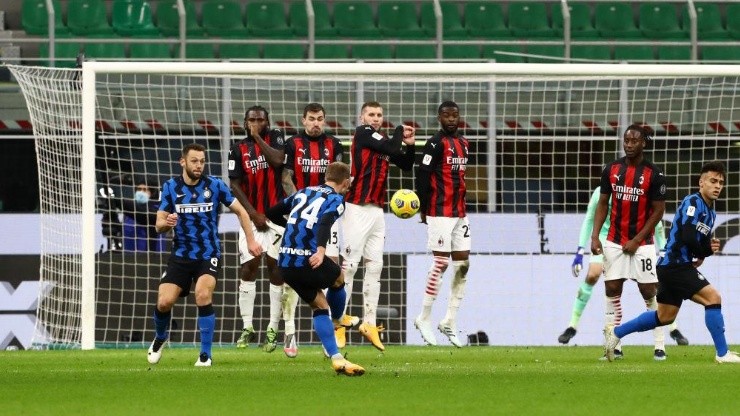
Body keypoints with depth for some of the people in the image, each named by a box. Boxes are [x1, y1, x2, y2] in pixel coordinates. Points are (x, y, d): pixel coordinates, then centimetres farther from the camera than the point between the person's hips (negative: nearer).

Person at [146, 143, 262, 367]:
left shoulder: (215, 185, -4)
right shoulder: (171, 187, -1)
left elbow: (240, 211, 6)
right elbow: (159, 225, 0)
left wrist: (251, 240, 0)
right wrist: (166, 223, -24)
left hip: (208, 254, -2)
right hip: (181, 254, 2)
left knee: (203, 295, -26)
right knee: (164, 302, -10)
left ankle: (205, 355, -12)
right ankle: (159, 338, 25)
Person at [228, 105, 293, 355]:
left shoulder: (275, 138, 4)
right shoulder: (238, 150, 4)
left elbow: (278, 160, -17)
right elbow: (235, 186, 0)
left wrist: (258, 138, -11)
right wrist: (253, 214, -7)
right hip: (252, 215, 1)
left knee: (275, 267, -3)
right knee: (248, 267, -5)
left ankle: (273, 329, -1)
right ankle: (247, 327, 1)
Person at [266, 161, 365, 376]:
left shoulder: (303, 193, 21)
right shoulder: (336, 199, 2)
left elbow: (272, 213, 28)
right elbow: (325, 222, -20)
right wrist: (321, 250, -36)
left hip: (285, 262, 6)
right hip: (308, 259, -6)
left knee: (320, 306, 16)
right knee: (338, 279, 27)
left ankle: (336, 358, 9)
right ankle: (337, 324, 47)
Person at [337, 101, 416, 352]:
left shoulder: (383, 140, 16)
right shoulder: (363, 133, -5)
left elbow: (406, 164, 20)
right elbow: (391, 148, -16)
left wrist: (410, 145, 3)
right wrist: (400, 132, 3)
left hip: (376, 211, 8)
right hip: (357, 209, -8)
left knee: (375, 266, 7)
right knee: (349, 265, -9)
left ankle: (369, 323, 10)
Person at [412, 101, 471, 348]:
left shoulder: (463, 143, 14)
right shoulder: (436, 144, -10)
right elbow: (422, 176, -13)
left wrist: (461, 205, 15)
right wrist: (423, 208, -12)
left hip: (459, 213, 8)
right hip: (440, 213, -8)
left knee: (462, 263, 5)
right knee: (441, 263, -8)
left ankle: (450, 321, 11)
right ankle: (424, 319, 1)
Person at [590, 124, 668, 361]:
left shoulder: (653, 174, -7)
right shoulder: (611, 170, 4)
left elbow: (658, 210, -6)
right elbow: (603, 204, 10)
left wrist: (637, 240, -10)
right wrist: (595, 236, -2)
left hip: (642, 243, -3)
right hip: (615, 242, 4)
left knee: (649, 292, -4)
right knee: (612, 290, 0)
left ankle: (660, 347, 1)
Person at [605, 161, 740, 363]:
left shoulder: (710, 212, 16)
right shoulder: (693, 203, -14)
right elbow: (688, 239, -25)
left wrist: (709, 246, -4)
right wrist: (706, 252, -7)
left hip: (673, 267, 10)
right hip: (675, 265, -10)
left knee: (665, 316, 17)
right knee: (713, 297, -16)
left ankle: (616, 332, 27)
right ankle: (722, 353, -13)